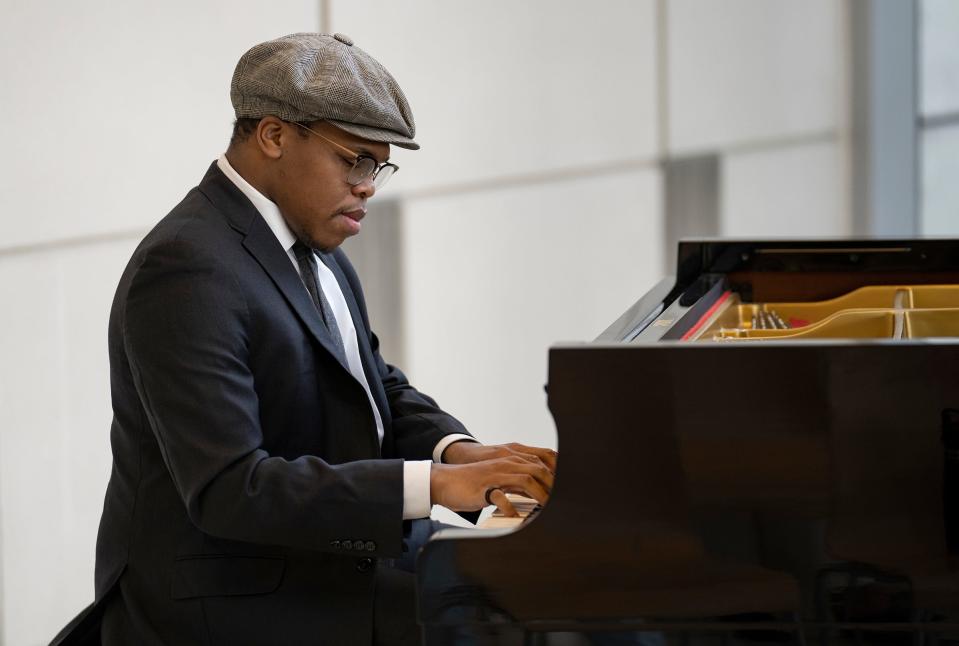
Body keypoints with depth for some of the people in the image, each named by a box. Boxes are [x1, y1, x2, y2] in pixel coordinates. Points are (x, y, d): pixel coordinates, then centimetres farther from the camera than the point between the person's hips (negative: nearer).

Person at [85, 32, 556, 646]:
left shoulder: (316, 248, 10)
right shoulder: (187, 271, -21)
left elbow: (381, 389, 17)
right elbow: (228, 489, -27)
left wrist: (459, 451, -6)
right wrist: (434, 484, -29)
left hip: (321, 565, 10)